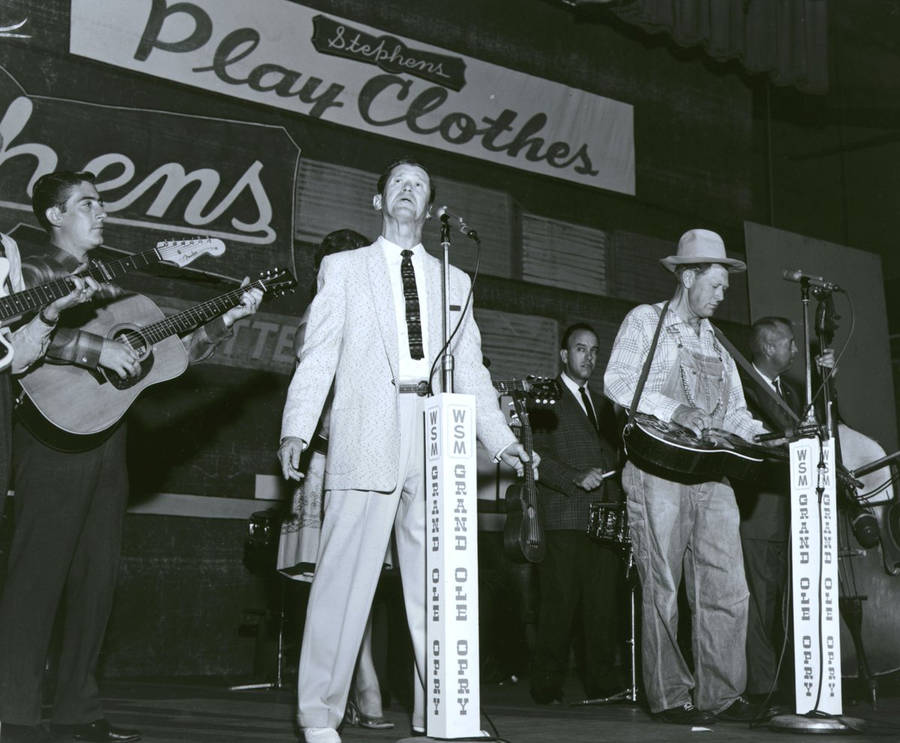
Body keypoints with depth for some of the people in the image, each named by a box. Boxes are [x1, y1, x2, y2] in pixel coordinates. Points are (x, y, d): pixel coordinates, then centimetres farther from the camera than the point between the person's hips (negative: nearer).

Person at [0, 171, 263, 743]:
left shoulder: (108, 284, 22)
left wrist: (227, 320, 12)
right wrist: (96, 348, -22)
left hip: (108, 443, 7)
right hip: (57, 436, -7)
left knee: (97, 576, 6)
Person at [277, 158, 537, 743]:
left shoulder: (454, 281, 22)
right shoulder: (344, 268, 14)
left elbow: (471, 368, 20)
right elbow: (318, 357, 5)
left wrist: (502, 440, 10)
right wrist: (296, 429, -8)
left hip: (437, 443, 3)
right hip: (366, 441, -3)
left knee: (437, 581, 1)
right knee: (346, 576, -7)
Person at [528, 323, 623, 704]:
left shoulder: (602, 403, 25)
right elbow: (536, 454, -6)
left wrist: (617, 499, 12)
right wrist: (576, 478, -15)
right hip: (563, 519, -6)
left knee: (604, 604, 1)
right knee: (559, 603, -7)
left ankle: (602, 680, 6)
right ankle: (547, 682, -1)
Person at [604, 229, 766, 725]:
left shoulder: (715, 341, 25)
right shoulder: (645, 321, 6)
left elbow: (734, 411, 24)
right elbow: (617, 382, -8)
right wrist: (673, 409, -19)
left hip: (711, 474, 6)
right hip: (658, 469, -6)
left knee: (727, 588, -2)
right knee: (662, 590, -4)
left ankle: (720, 694, 4)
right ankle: (669, 697, 3)